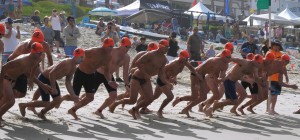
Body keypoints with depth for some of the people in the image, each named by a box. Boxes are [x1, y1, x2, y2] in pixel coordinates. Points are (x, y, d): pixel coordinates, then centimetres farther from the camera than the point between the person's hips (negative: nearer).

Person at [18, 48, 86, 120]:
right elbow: (52, 73, -31)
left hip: (52, 79, 9)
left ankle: (42, 113, 24)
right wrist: (53, 88, -28)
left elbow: (68, 83, 9)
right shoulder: (66, 63, -28)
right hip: (44, 78, -9)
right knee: (45, 103, -6)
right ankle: (23, 105, 12)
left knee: (58, 100, 3)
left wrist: (73, 95, 0)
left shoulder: (73, 68, 1)